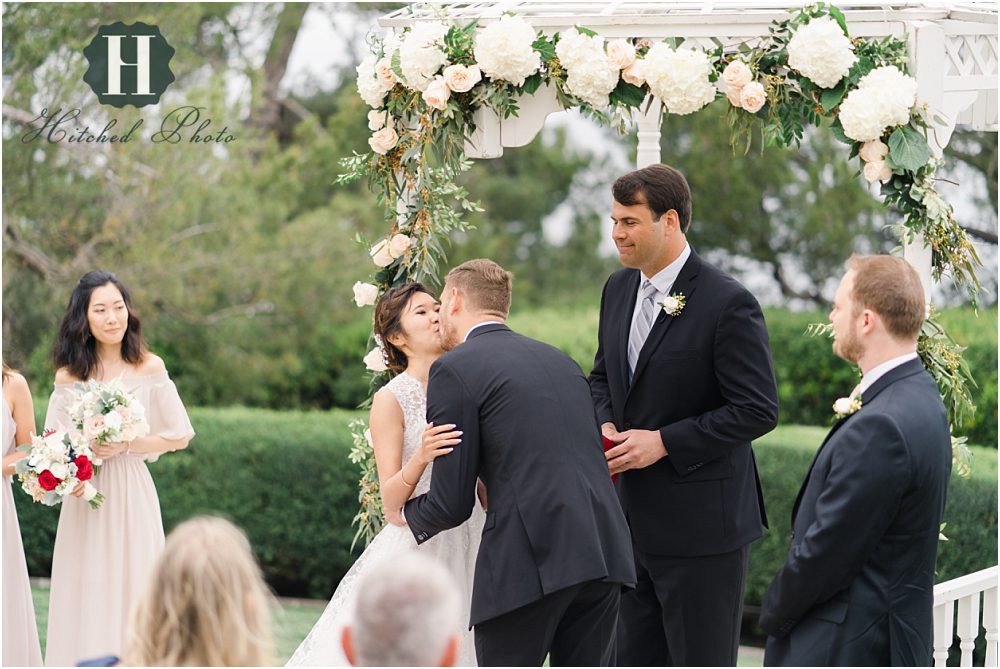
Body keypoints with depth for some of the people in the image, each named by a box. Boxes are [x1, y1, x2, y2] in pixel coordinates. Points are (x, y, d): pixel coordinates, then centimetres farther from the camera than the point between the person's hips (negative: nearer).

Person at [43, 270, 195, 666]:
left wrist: (125, 446, -11)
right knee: (85, 597, 1)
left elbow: (179, 436, 2)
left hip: (132, 494, -2)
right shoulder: (69, 375, 3)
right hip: (84, 496, 2)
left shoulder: (149, 369, -2)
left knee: (131, 591, -2)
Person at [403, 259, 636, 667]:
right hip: (604, 554, 6)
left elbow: (452, 505, -2)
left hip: (529, 562, -6)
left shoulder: (455, 369, 0)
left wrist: (408, 514, 21)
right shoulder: (561, 361, 22)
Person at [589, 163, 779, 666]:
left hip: (701, 525, -8)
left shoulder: (727, 303, -16)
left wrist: (663, 442, -19)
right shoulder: (618, 289, 8)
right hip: (634, 520, 8)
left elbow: (758, 410, -17)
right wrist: (607, 426, -1)